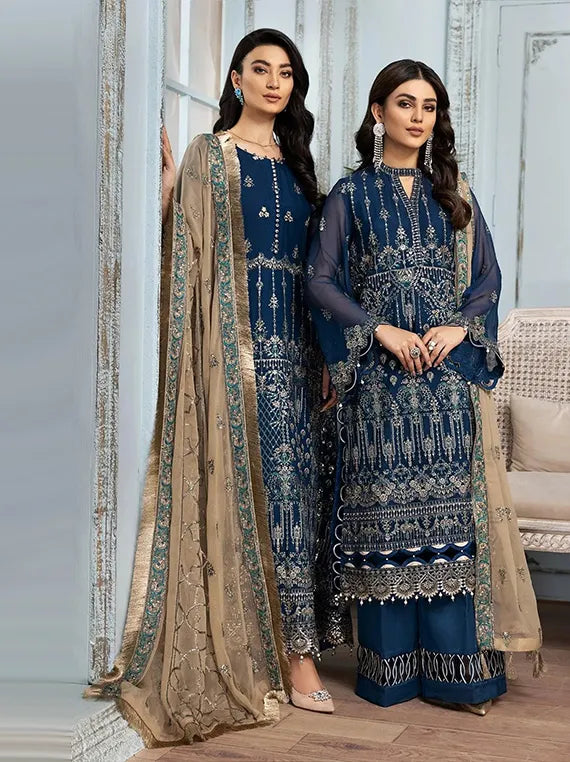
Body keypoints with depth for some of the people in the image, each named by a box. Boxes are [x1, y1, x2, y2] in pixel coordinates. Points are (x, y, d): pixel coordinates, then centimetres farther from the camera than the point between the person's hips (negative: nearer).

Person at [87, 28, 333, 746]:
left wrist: (322, 351, 14)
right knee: (277, 482, -8)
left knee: (295, 480, 5)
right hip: (247, 335, -6)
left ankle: (262, 638, 16)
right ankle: (296, 651, 2)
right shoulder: (209, 155, 1)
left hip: (296, 335, 7)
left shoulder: (294, 159, 19)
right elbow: (192, 252, -9)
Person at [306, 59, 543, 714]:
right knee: (385, 509, -1)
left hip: (450, 372, 2)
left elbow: (487, 274, 12)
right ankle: (390, 665, 9)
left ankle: (458, 667, 7)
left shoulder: (453, 192, 15)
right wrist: (382, 330, -12)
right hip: (379, 376, -2)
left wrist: (459, 327, -6)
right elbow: (320, 279, -1)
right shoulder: (350, 194, 7)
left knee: (451, 506, 0)